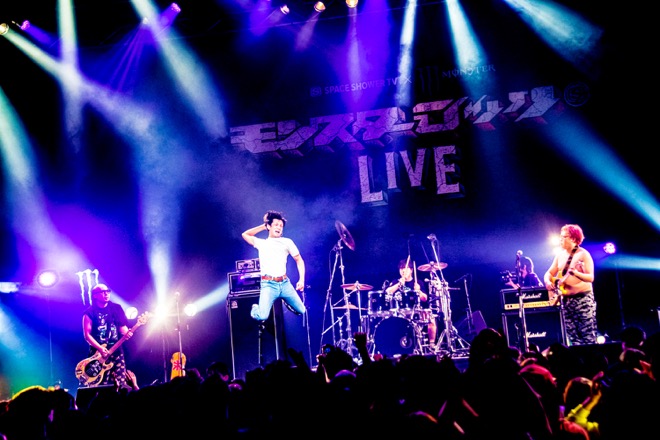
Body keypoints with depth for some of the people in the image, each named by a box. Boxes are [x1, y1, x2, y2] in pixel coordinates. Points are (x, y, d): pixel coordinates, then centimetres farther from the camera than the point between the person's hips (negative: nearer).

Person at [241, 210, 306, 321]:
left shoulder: (287, 242, 11)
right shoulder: (261, 243, 14)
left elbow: (299, 260, 12)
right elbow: (245, 235, 17)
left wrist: (301, 280, 0)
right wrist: (263, 226, 18)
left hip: (285, 283, 2)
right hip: (268, 285, -2)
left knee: (302, 311, 3)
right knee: (262, 317, -22)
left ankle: (287, 302, 34)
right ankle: (255, 308, 15)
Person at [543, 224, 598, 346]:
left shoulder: (583, 254, -9)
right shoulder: (560, 255, 11)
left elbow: (590, 278, -16)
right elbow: (549, 273, 16)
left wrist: (575, 273, -33)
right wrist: (547, 282, -6)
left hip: (583, 298, -6)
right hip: (566, 299, 6)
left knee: (588, 336, -8)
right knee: (573, 338, 5)